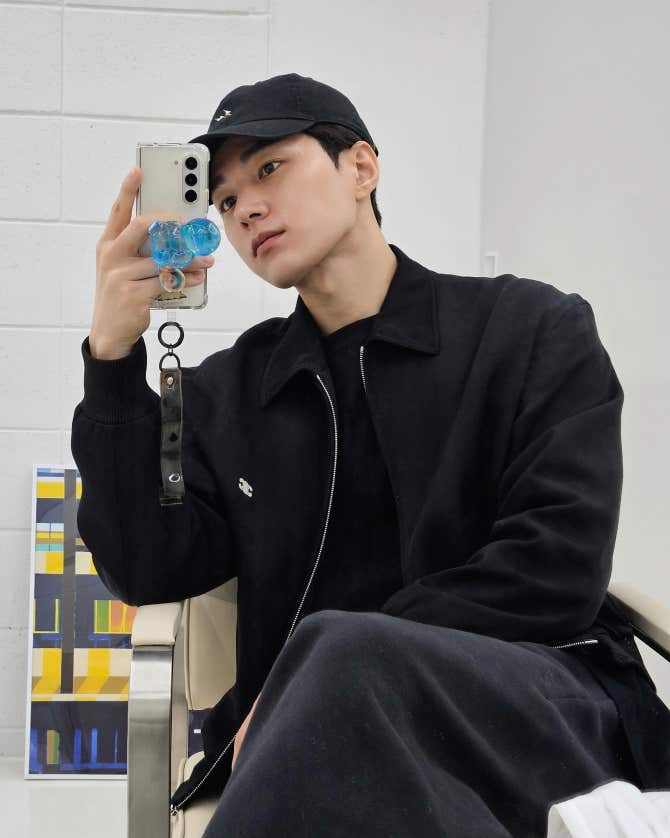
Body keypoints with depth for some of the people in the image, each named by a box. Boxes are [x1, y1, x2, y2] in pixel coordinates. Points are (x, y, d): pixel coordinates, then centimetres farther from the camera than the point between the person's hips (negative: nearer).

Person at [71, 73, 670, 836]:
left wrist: (330, 670, -13)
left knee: (343, 661, -35)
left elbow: (555, 572, -6)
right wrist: (113, 354, -8)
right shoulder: (225, 392, 15)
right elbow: (147, 569, 2)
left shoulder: (536, 329, 5)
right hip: (312, 731, 2)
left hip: (542, 689, -1)